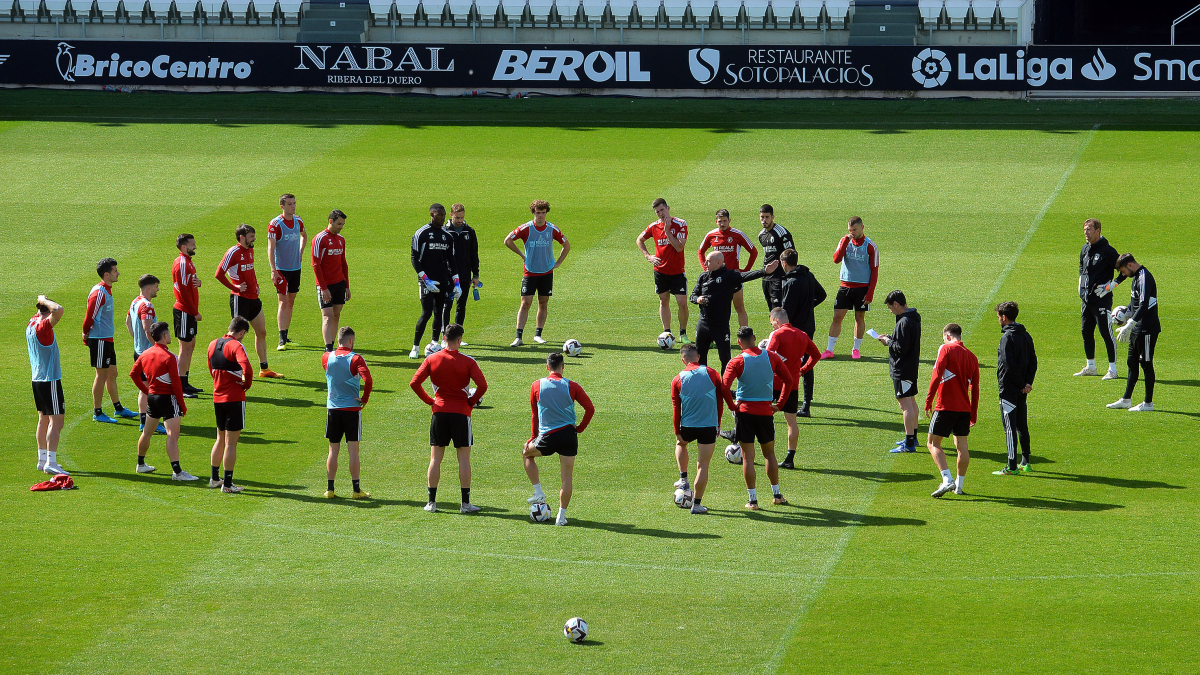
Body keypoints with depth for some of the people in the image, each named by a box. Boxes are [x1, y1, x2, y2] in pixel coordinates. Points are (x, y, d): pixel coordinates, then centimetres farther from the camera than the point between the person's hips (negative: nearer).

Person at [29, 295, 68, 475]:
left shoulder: (31, 324, 7)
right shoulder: (43, 326, -19)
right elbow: (58, 310, -35)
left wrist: (41, 302, 13)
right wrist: (44, 300, -18)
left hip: (37, 379, 10)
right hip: (50, 380, -10)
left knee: (44, 420, 18)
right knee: (56, 421, -8)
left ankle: (42, 460, 24)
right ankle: (51, 463, -13)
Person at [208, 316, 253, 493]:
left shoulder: (213, 345, 7)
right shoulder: (236, 346, -17)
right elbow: (247, 369, -30)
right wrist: (247, 384, -12)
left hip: (217, 397, 7)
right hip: (234, 398, -7)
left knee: (221, 439, 21)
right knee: (231, 442, -1)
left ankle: (215, 478, 28)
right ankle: (227, 484, 1)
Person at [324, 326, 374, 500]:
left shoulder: (327, 357, 3)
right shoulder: (355, 359, -10)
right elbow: (367, 379, -22)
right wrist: (364, 399, -10)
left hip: (332, 408, 3)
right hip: (352, 409, -3)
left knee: (333, 450, 9)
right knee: (353, 450, 0)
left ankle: (330, 489, 9)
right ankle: (356, 490, 0)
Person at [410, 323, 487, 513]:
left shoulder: (432, 359, 1)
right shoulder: (467, 361, -6)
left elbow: (414, 383, -3)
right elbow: (482, 385, -14)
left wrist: (429, 400, 8)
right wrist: (471, 402, 1)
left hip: (439, 412, 2)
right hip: (461, 412, -2)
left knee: (435, 458, 8)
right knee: (464, 458, 3)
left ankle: (431, 502, 7)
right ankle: (465, 503, 2)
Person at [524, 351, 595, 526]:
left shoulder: (537, 386, 2)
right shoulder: (571, 386, -1)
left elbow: (535, 415, 11)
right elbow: (590, 408, -3)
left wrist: (533, 438, 21)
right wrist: (580, 428, 10)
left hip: (547, 436, 0)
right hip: (569, 435, 0)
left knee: (527, 453, 29)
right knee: (567, 476, 8)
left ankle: (539, 494, 21)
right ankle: (562, 515, 3)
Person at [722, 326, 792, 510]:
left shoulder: (737, 362, -8)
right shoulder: (771, 357, 1)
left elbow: (724, 387, -17)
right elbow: (788, 380, 3)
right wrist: (779, 404, 10)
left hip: (744, 412, -2)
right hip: (766, 411, 2)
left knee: (748, 456, 3)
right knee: (769, 453, 19)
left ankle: (753, 500, 2)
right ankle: (776, 494, 22)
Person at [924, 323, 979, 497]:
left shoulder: (946, 349, -4)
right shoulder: (971, 357, 13)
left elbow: (937, 376, -15)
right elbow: (975, 388, 15)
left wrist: (928, 400, -11)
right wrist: (973, 415, 20)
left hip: (946, 406, -6)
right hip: (964, 408, 6)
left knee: (933, 443, -1)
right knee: (961, 446, 12)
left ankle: (947, 480, -17)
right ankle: (959, 485, 14)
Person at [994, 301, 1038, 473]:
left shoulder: (1007, 337, -16)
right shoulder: (1025, 335, 10)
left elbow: (1009, 365, -21)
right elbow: (1033, 361, 10)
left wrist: (1022, 384, -13)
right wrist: (1028, 382, 2)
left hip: (1009, 389, -8)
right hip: (1021, 391, 8)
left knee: (1010, 427, -6)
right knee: (1022, 425, 16)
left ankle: (1012, 467, -6)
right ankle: (1025, 463, 22)